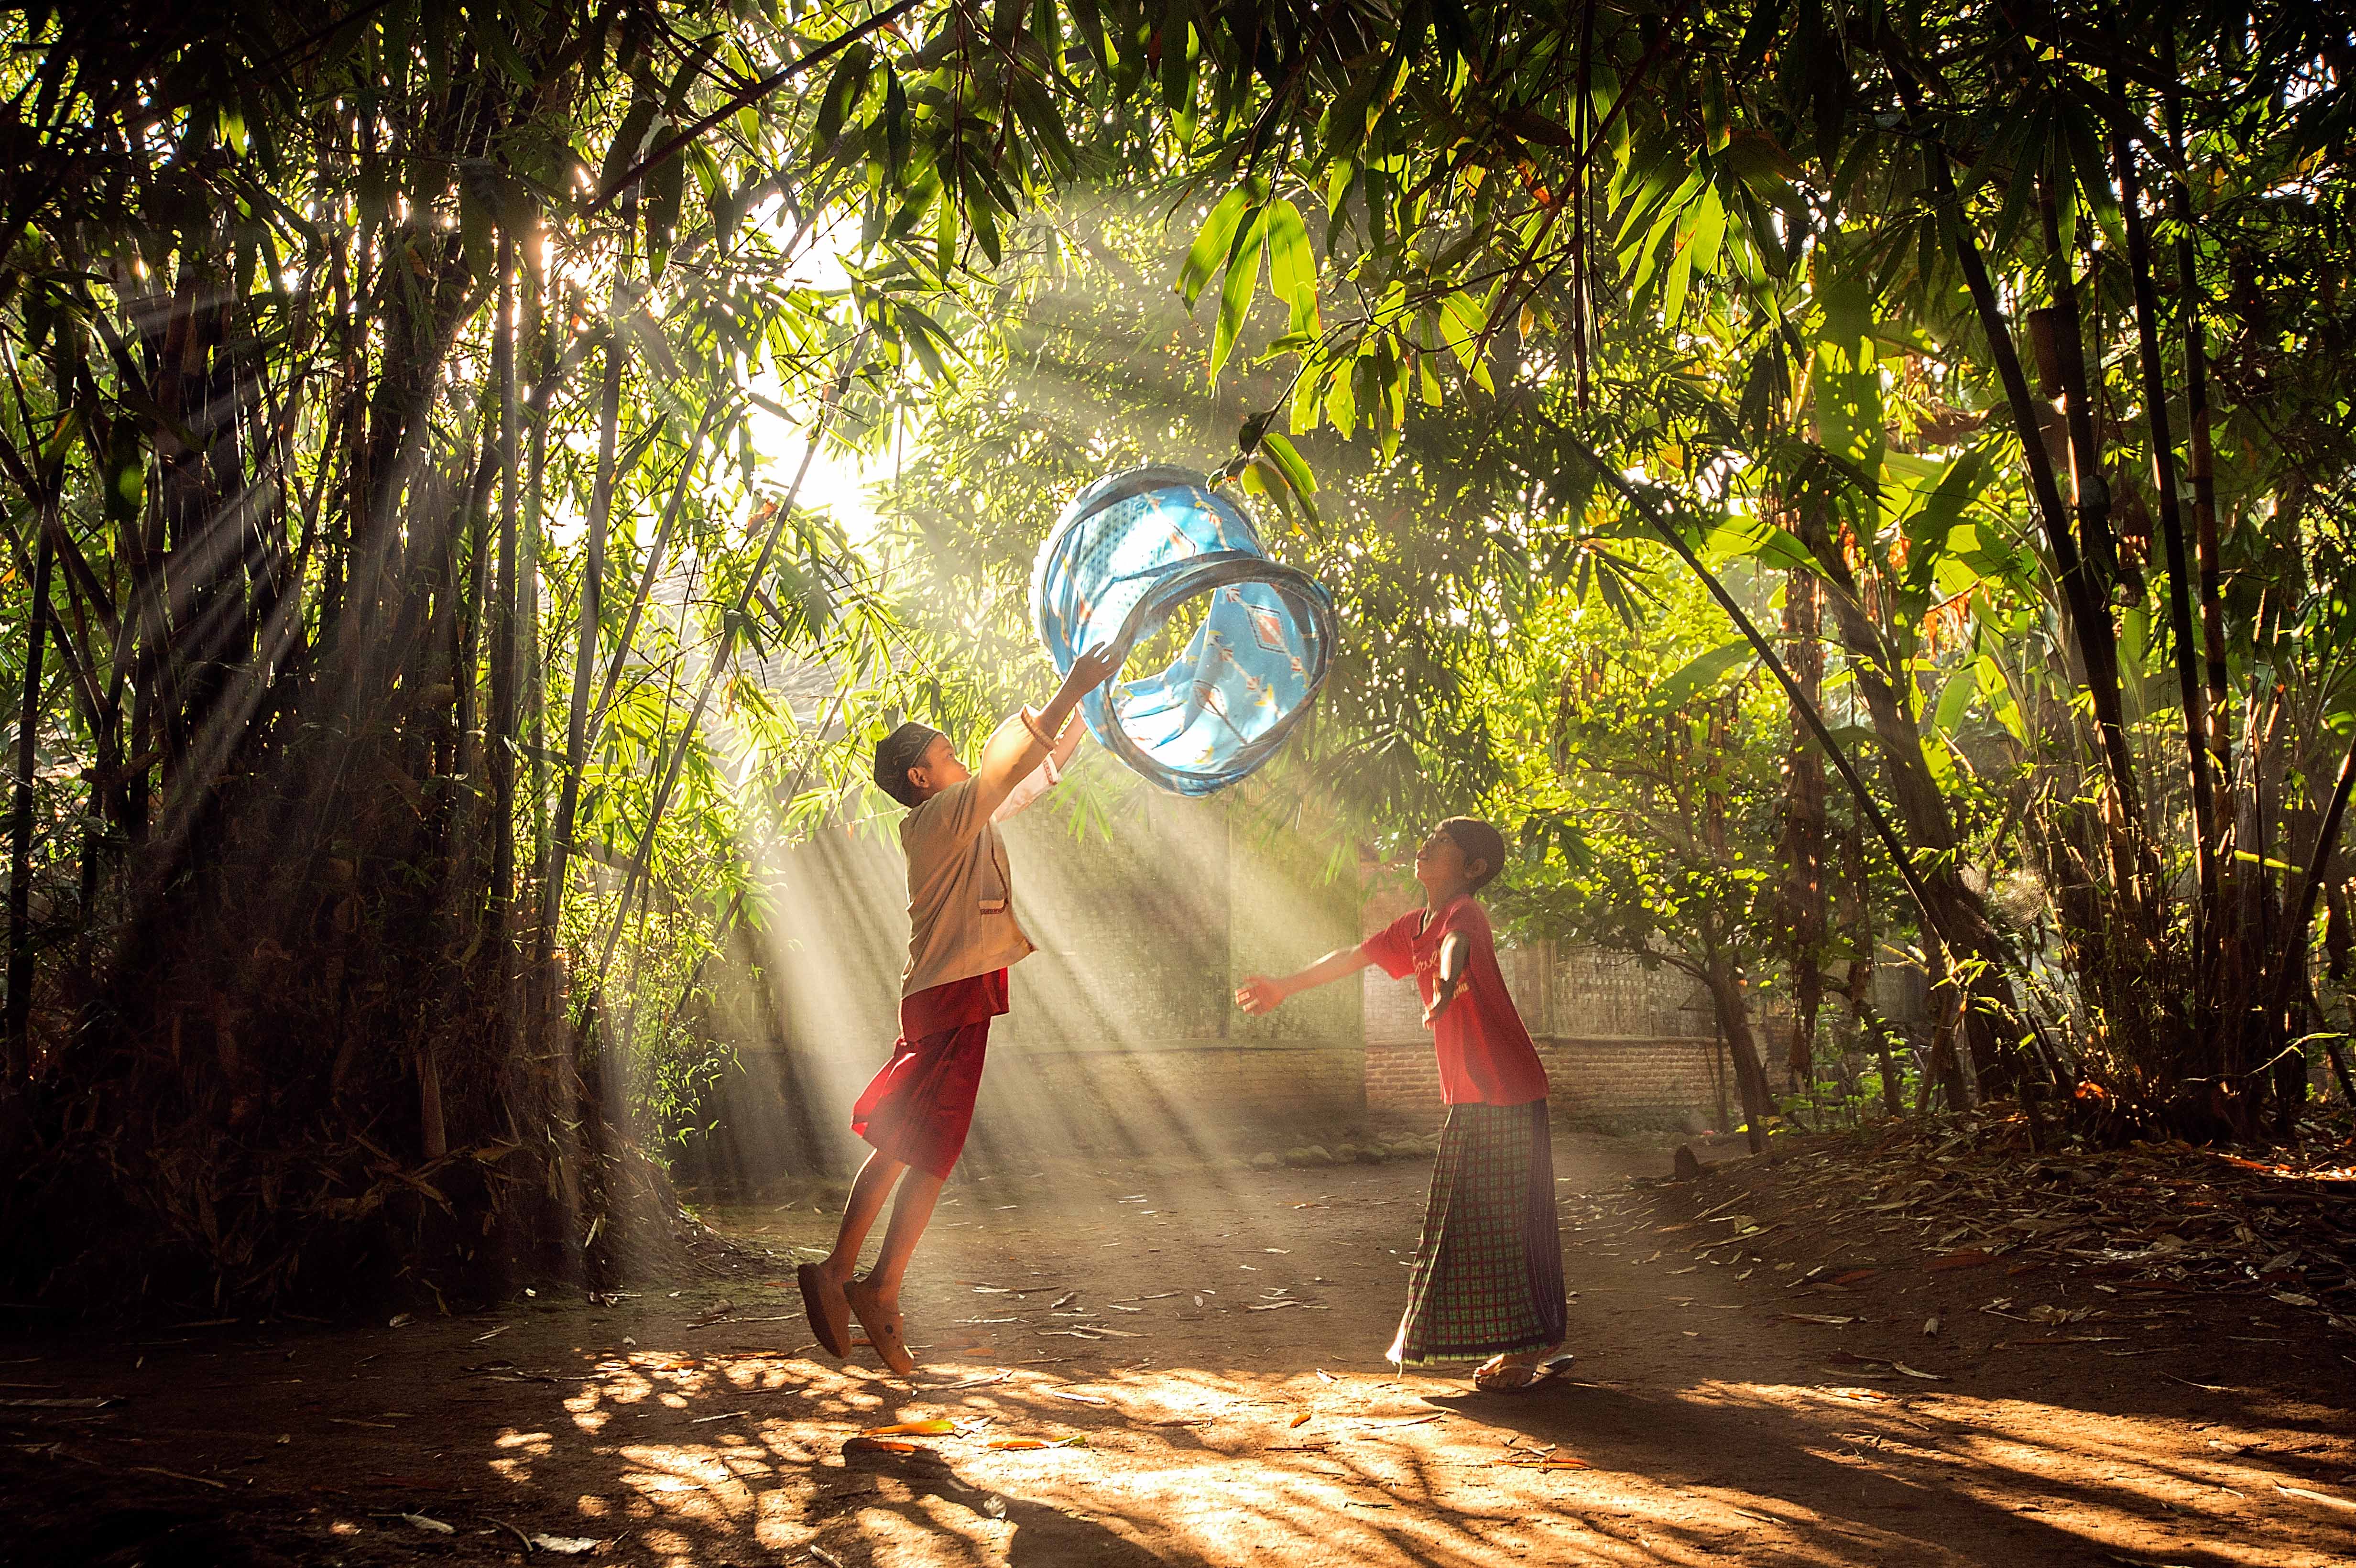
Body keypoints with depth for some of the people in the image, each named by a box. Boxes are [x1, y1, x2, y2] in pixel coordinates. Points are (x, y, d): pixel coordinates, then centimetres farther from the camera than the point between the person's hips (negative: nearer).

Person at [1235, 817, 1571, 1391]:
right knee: (1477, 1217, 13)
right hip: (1470, 1096, 9)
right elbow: (1355, 957, 24)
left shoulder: (1465, 913, -15)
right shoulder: (1415, 927, 12)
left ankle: (1535, 1345, 1)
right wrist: (1284, 988, 33)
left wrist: (1447, 981, -61)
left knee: (1507, 1216, -7)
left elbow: (1456, 945, -39)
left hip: (1505, 1092, -9)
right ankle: (1531, 1344, 20)